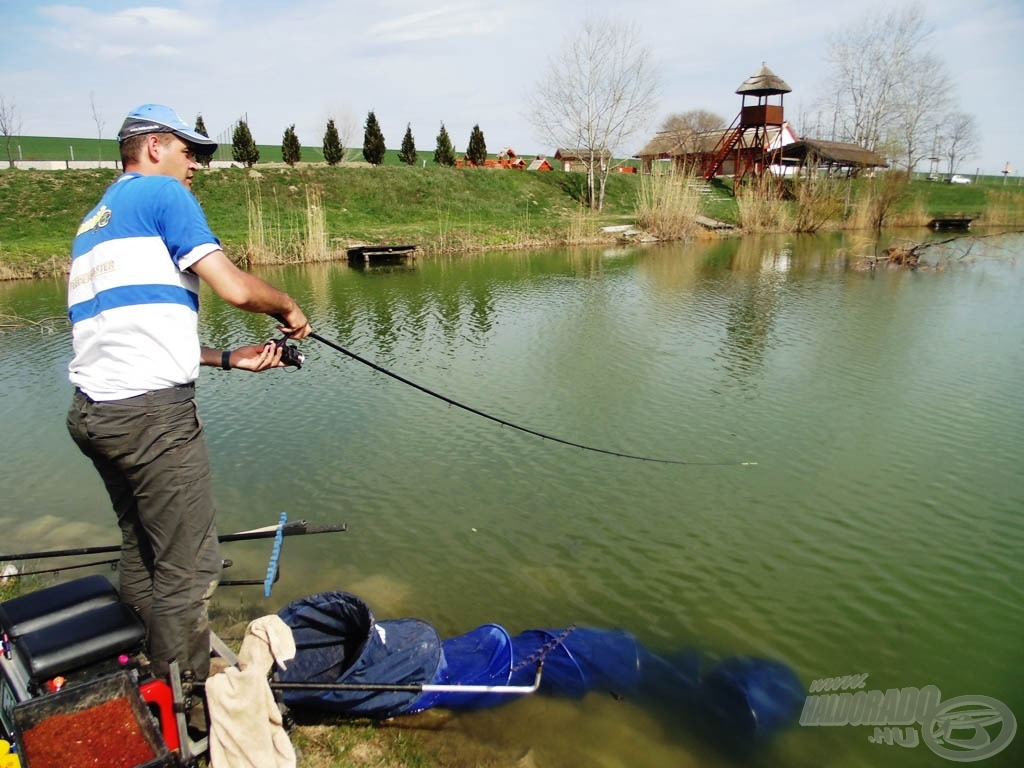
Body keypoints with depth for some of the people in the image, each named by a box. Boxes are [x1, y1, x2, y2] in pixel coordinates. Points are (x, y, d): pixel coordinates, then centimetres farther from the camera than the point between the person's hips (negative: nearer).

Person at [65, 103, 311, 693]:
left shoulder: (93, 222, 24)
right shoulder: (162, 193, -3)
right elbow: (235, 288, -14)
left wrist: (228, 357, 18)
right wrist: (288, 307, 5)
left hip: (92, 411, 10)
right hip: (152, 412, -10)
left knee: (141, 557, 20)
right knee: (188, 569, -1)